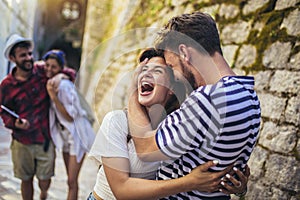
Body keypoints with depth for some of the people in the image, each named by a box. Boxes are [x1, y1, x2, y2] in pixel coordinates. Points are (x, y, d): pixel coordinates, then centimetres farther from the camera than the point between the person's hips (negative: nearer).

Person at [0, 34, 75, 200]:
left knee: (45, 181, 8)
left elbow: (71, 73, 8)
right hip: (22, 142, 0)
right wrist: (15, 123, -15)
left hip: (45, 140, 0)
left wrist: (60, 76, -15)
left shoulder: (42, 71, -5)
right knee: (26, 180, 14)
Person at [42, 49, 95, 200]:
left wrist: (53, 96, -26)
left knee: (72, 181, -6)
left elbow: (70, 116, -20)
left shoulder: (64, 85, -21)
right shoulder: (49, 83, 3)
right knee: (70, 179, 17)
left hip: (76, 135, -8)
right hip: (63, 134, 8)